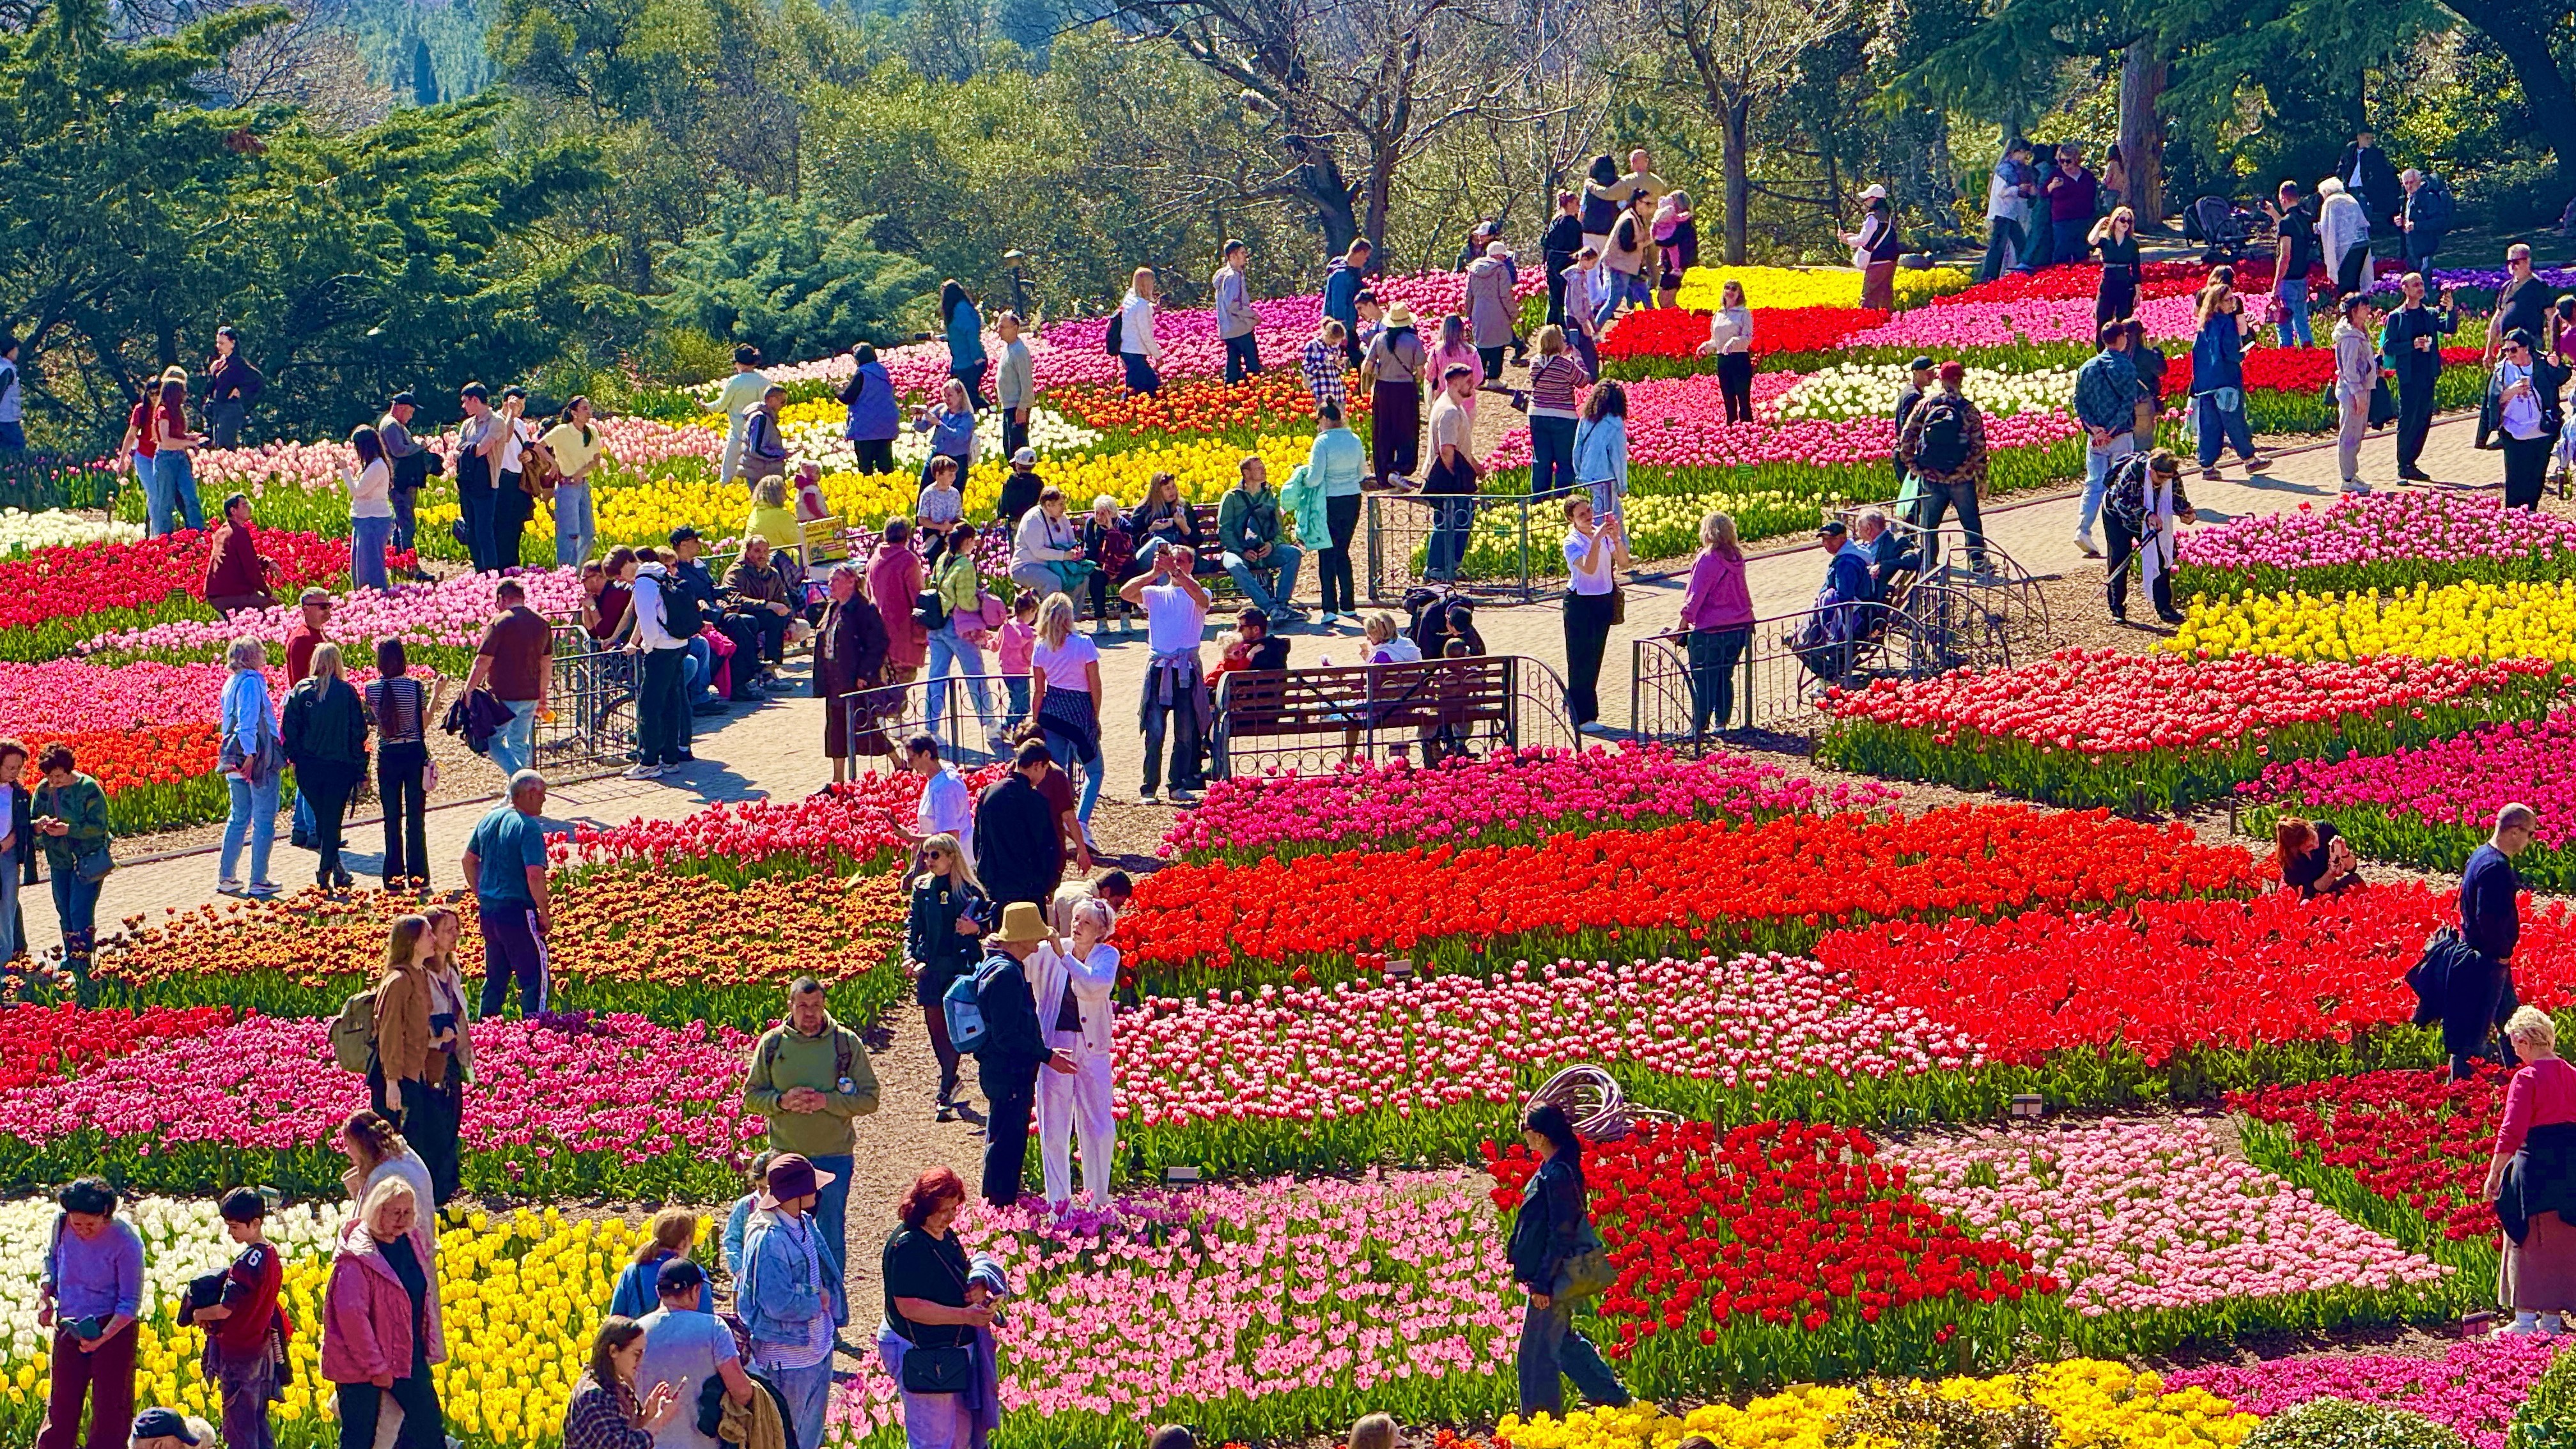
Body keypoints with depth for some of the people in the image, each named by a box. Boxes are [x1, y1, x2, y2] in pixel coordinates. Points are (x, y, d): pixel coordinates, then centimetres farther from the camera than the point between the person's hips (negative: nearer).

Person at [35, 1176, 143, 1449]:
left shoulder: (126, 1242, -21)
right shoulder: (62, 1224, -8)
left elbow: (130, 1303, -16)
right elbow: (52, 1259, 15)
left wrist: (103, 1337, -29)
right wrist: (44, 1296, -1)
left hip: (114, 1327, -4)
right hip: (68, 1325, 4)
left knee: (109, 1409, 1)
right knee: (60, 1406, 13)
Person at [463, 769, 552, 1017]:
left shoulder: (489, 820, 8)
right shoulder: (529, 828, -16)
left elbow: (469, 860, 17)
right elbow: (534, 876, -24)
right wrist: (545, 913, -14)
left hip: (488, 910, 8)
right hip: (518, 912, -8)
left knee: (495, 976, 19)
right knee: (534, 977, 0)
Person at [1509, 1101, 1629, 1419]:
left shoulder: (1556, 1175, -23)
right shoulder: (1555, 1167, 7)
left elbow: (1561, 1235, -23)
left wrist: (1542, 1283, -21)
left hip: (1552, 1275, -10)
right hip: (1552, 1274, 10)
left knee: (1538, 1351, 0)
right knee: (1561, 1342, 21)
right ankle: (1612, 1396, 29)